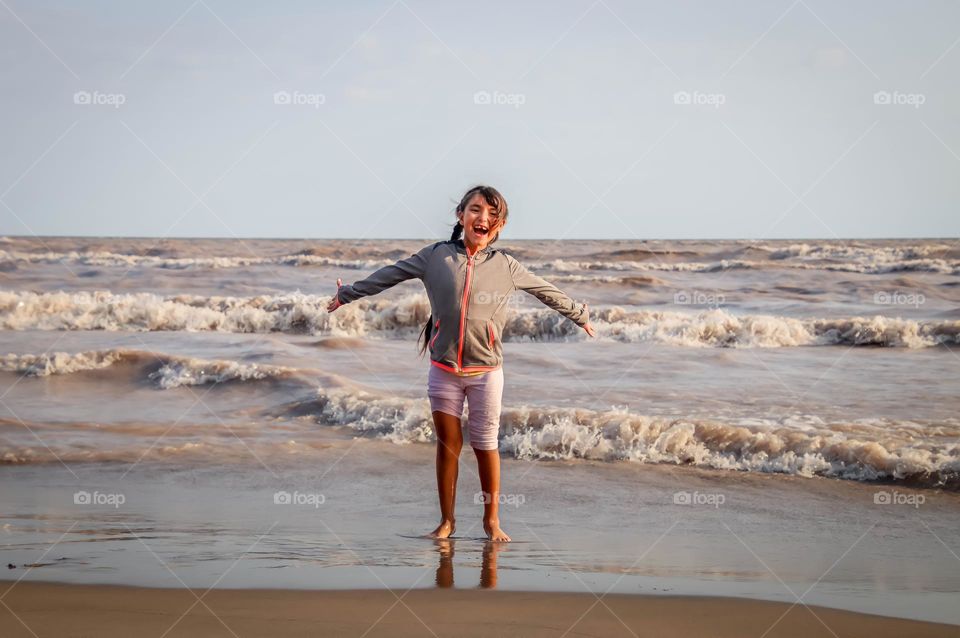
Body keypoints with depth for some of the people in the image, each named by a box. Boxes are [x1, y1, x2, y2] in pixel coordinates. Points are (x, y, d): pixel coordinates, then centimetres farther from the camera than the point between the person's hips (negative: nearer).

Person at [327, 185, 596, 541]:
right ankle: (447, 521, 17)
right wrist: (346, 295, 18)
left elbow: (547, 292, 16)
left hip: (486, 370, 0)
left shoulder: (506, 266, 3)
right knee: (447, 444, 7)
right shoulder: (436, 256, 3)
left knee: (486, 446, 3)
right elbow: (386, 277, 11)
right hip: (443, 369, 1)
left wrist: (580, 316, 23)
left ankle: (492, 520, 16)